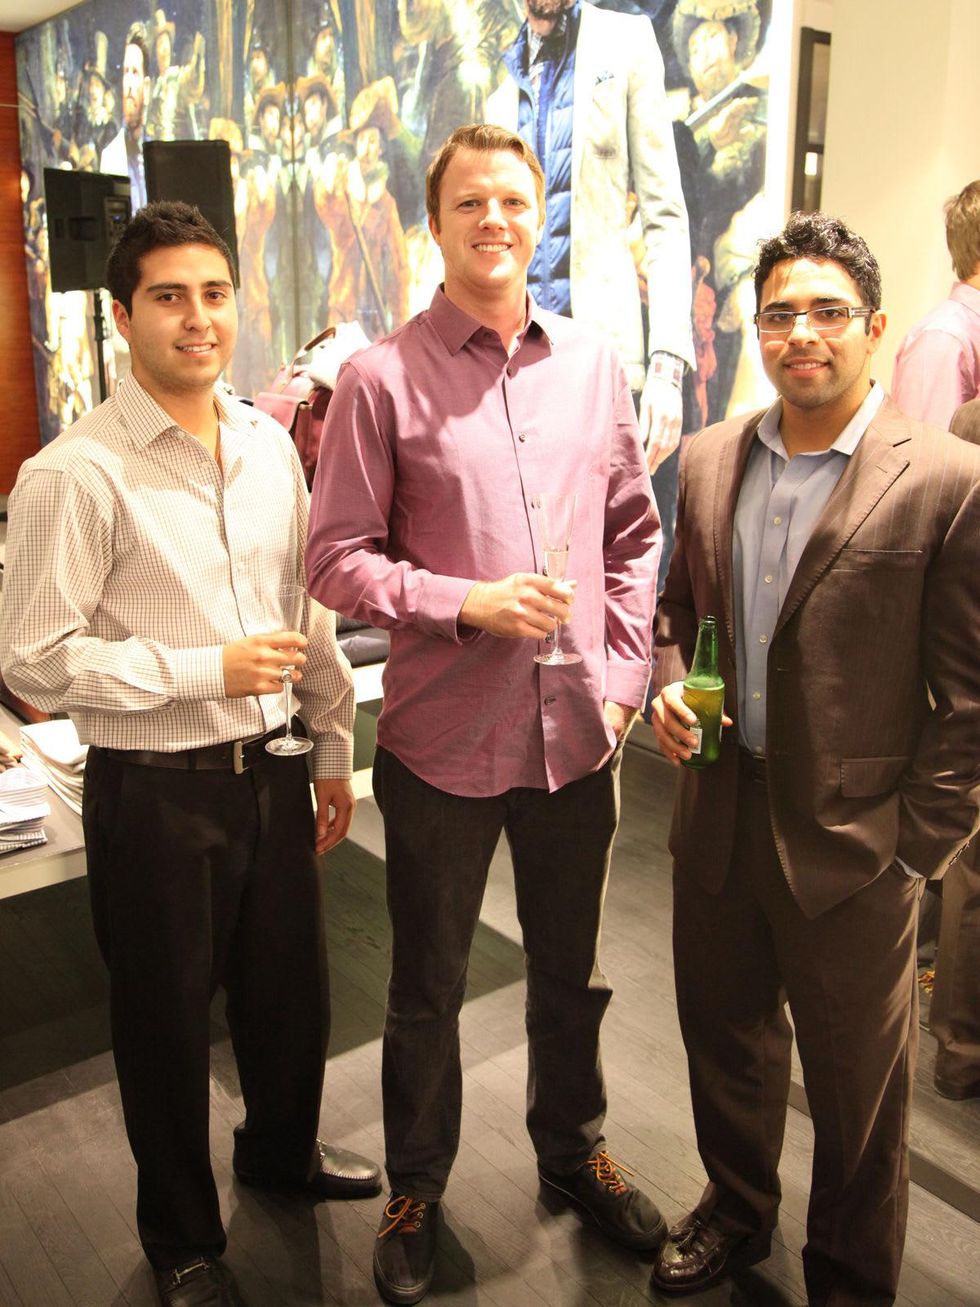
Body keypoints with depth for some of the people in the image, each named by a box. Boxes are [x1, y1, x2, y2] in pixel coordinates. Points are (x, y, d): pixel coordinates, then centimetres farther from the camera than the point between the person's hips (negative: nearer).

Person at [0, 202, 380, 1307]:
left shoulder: (270, 446, 4)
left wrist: (333, 745, 13)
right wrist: (206, 669, -18)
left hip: (268, 771, 6)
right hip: (154, 792, -5)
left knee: (291, 990, 22)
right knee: (166, 1021, 15)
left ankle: (280, 1148, 54)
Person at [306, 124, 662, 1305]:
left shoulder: (591, 367, 4)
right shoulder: (380, 379, -8)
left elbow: (634, 535, 9)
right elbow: (336, 558, -8)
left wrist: (623, 672, 2)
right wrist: (469, 604, -19)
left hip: (577, 735, 4)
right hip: (444, 742, -3)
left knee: (571, 972, 22)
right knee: (428, 987, 16)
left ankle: (572, 1147, 48)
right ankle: (416, 1186, 41)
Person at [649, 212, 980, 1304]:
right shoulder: (711, 460, 3)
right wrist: (668, 689, -5)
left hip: (850, 843, -4)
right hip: (718, 817, 5)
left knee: (855, 1086, 16)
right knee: (723, 1040, 23)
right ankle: (736, 1211, 51)